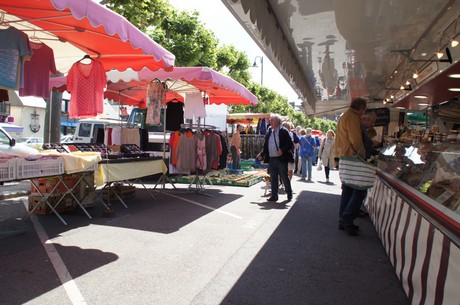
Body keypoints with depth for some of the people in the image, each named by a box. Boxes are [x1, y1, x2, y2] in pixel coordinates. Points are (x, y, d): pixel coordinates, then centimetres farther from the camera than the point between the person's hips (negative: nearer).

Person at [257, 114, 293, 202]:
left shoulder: (284, 131, -5)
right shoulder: (269, 132, 13)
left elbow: (290, 143, -11)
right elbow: (266, 146, 17)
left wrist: (282, 150, -23)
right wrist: (261, 154, 7)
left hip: (281, 159, -5)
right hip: (271, 159, 6)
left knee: (284, 177, 3)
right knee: (273, 178, 8)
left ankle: (289, 194, 21)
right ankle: (274, 195, 15)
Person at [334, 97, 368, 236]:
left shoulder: (344, 117, 20)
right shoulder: (352, 117, -13)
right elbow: (356, 141, -19)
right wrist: (364, 155, -9)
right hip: (352, 158, -11)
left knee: (348, 190, 13)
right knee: (360, 190, -6)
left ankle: (343, 221, 18)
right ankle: (347, 219, -6)